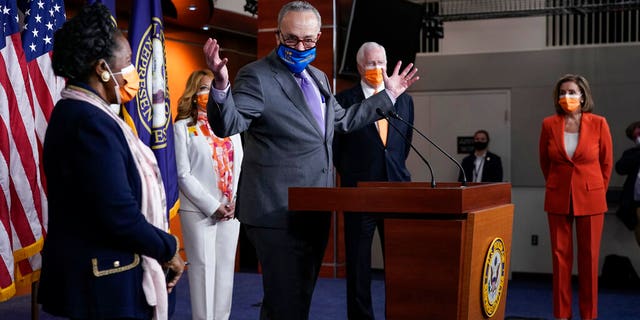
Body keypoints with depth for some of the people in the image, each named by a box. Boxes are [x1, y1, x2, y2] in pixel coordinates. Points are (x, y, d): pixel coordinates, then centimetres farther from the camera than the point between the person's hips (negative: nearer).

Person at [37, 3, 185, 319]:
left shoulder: (77, 113, 11)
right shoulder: (90, 122, -20)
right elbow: (120, 215, -24)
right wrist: (169, 248, -9)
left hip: (101, 271, 10)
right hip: (105, 281, -10)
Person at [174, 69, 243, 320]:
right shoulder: (183, 127, -1)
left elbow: (239, 166, 11)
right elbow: (183, 175, -7)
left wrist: (235, 201, -4)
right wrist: (212, 206, -12)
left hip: (231, 210, 4)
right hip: (199, 211, -4)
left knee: (225, 268, 6)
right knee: (204, 268, -3)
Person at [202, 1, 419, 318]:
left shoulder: (318, 77, 16)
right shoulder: (257, 76, -9)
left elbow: (341, 120, 30)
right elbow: (227, 125, -21)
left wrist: (388, 96, 31)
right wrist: (221, 84, -39)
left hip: (316, 211, 8)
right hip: (279, 213, -8)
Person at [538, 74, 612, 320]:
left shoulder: (598, 124, -6)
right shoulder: (549, 124, -2)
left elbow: (606, 162, 6)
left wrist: (597, 190, 12)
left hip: (590, 198, -1)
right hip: (558, 198, 1)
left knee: (589, 257, 3)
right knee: (560, 255, 4)